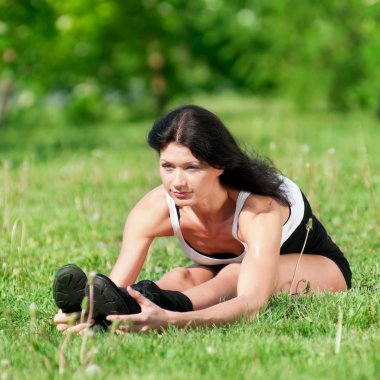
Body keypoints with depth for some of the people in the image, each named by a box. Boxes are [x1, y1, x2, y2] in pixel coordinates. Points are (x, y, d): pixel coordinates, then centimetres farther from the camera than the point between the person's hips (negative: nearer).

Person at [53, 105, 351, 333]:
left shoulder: (259, 210, -40)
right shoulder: (154, 209, -27)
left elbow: (251, 305, -55)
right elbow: (116, 284, -36)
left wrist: (170, 320, -73)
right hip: (231, 271, 3)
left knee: (234, 275, -37)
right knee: (181, 278, -32)